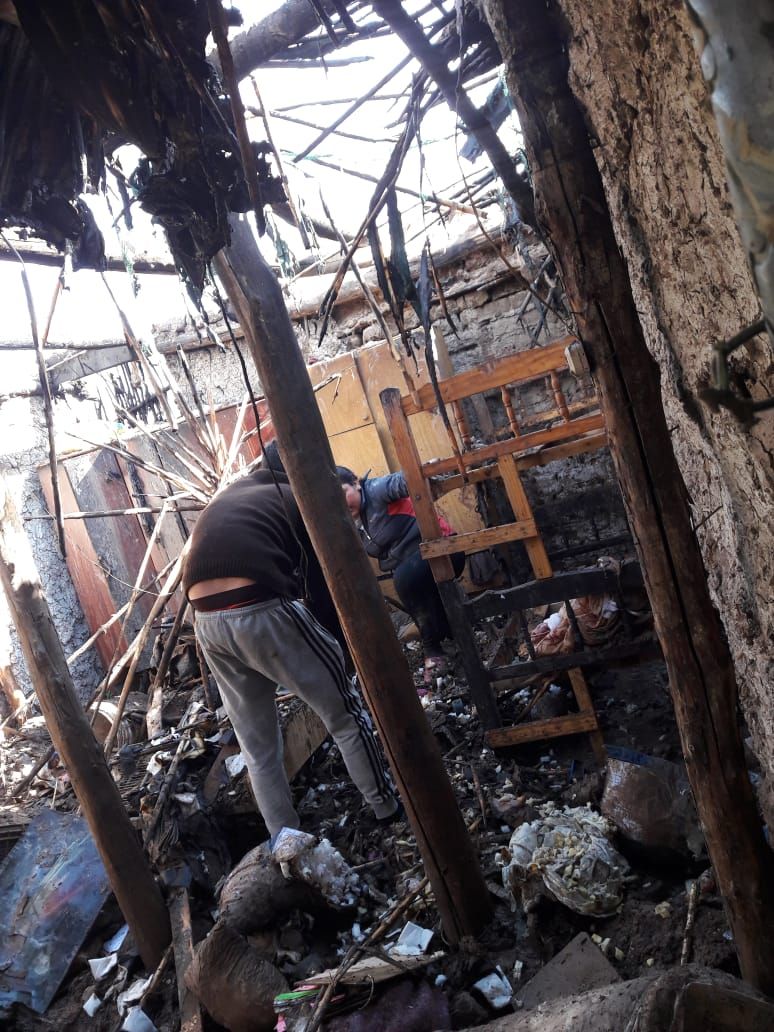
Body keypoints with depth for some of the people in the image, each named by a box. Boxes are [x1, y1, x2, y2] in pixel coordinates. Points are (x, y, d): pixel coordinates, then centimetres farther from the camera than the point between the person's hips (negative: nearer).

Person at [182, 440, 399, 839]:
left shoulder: (223, 498, 28)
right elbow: (323, 579, 11)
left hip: (206, 622, 6)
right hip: (263, 611, -6)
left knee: (257, 747, 19)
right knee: (345, 713, 13)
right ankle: (389, 810, 26)